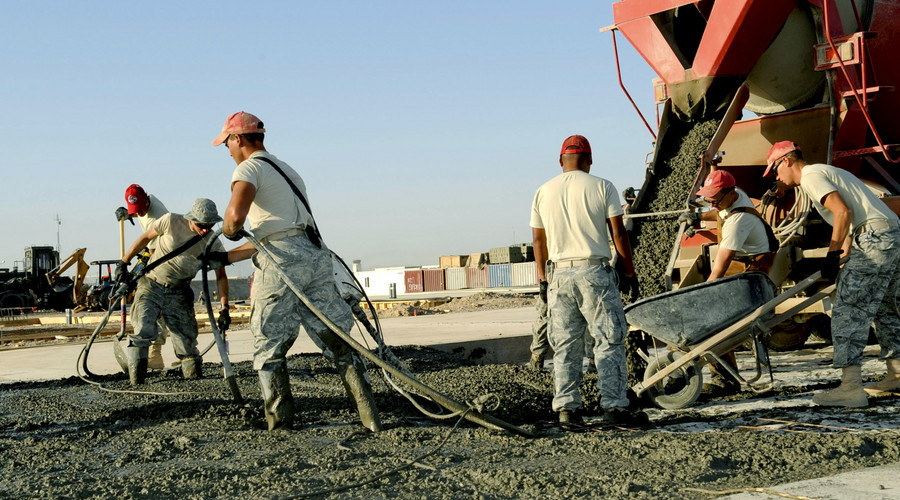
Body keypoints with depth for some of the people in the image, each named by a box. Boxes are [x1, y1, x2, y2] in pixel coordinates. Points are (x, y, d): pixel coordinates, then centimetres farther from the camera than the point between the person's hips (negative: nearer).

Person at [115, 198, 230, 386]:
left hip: (178, 293, 2)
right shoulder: (171, 221, -12)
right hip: (151, 286, -2)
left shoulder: (212, 243, -7)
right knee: (143, 332, -16)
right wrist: (123, 263, 4)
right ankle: (135, 384, -12)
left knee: (187, 339, -1)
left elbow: (221, 275, -3)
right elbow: (145, 238, 2)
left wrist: (224, 308, -12)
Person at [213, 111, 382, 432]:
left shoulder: (250, 168, 2)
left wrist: (229, 231, 4)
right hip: (316, 255, 7)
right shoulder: (288, 172, 29)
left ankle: (280, 427, 7)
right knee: (340, 342, 6)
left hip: (281, 262, -7)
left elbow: (236, 213, -19)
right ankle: (371, 419, 1)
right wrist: (231, 256, 41)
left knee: (270, 350, 5)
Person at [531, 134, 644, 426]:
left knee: (565, 346, 7)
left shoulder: (543, 192, 9)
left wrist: (542, 279, 20)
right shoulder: (602, 187, -1)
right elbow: (618, 233, -2)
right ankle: (614, 406, -4)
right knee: (609, 341, 0)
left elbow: (539, 241, 12)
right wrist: (629, 272, 5)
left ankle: (566, 408, 6)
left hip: (559, 274, 4)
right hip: (595, 272, -3)